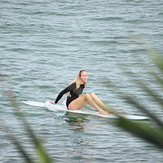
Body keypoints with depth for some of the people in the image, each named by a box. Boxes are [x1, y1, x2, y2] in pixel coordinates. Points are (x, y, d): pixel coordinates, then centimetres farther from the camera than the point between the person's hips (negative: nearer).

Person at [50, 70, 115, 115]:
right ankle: (100, 110, -33)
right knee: (86, 95, -28)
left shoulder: (83, 85, 7)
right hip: (70, 106, -8)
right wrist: (55, 102, -7)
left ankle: (108, 109, -22)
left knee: (92, 95, -11)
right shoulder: (75, 85, -17)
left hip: (76, 105, 8)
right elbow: (62, 93, -14)